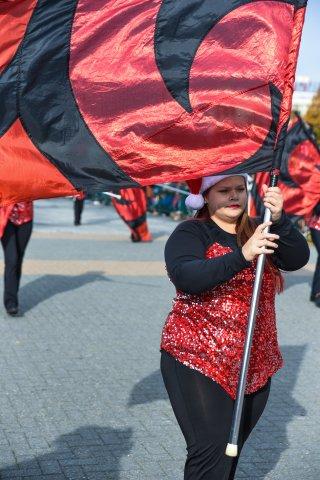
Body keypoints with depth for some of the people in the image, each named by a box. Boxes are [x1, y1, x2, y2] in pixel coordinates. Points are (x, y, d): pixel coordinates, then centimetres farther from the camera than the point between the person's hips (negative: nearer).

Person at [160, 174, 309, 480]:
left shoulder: (257, 232, 9)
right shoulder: (191, 233, -5)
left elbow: (298, 259, -5)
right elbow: (185, 276, -24)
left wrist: (279, 220, -23)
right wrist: (242, 257, -35)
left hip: (255, 367, 5)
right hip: (199, 363, -5)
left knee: (232, 452, 14)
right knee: (212, 451, -11)